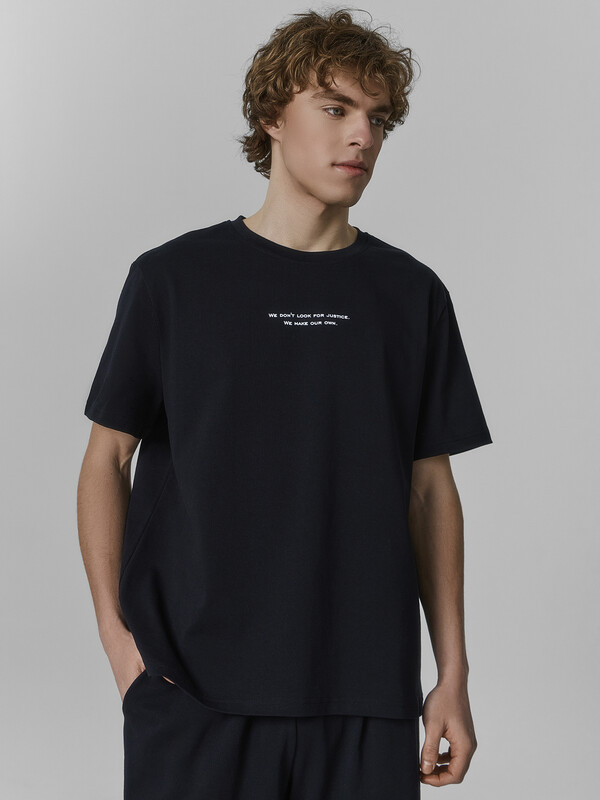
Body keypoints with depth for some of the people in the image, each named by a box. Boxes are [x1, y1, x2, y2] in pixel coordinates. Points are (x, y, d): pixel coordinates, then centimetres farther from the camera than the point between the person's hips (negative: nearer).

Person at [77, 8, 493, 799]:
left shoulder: (412, 294, 7)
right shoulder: (173, 279, 1)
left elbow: (430, 487, 8)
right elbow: (108, 460, 4)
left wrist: (453, 674, 4)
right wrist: (117, 632, -6)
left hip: (367, 695, 2)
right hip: (193, 690, -1)